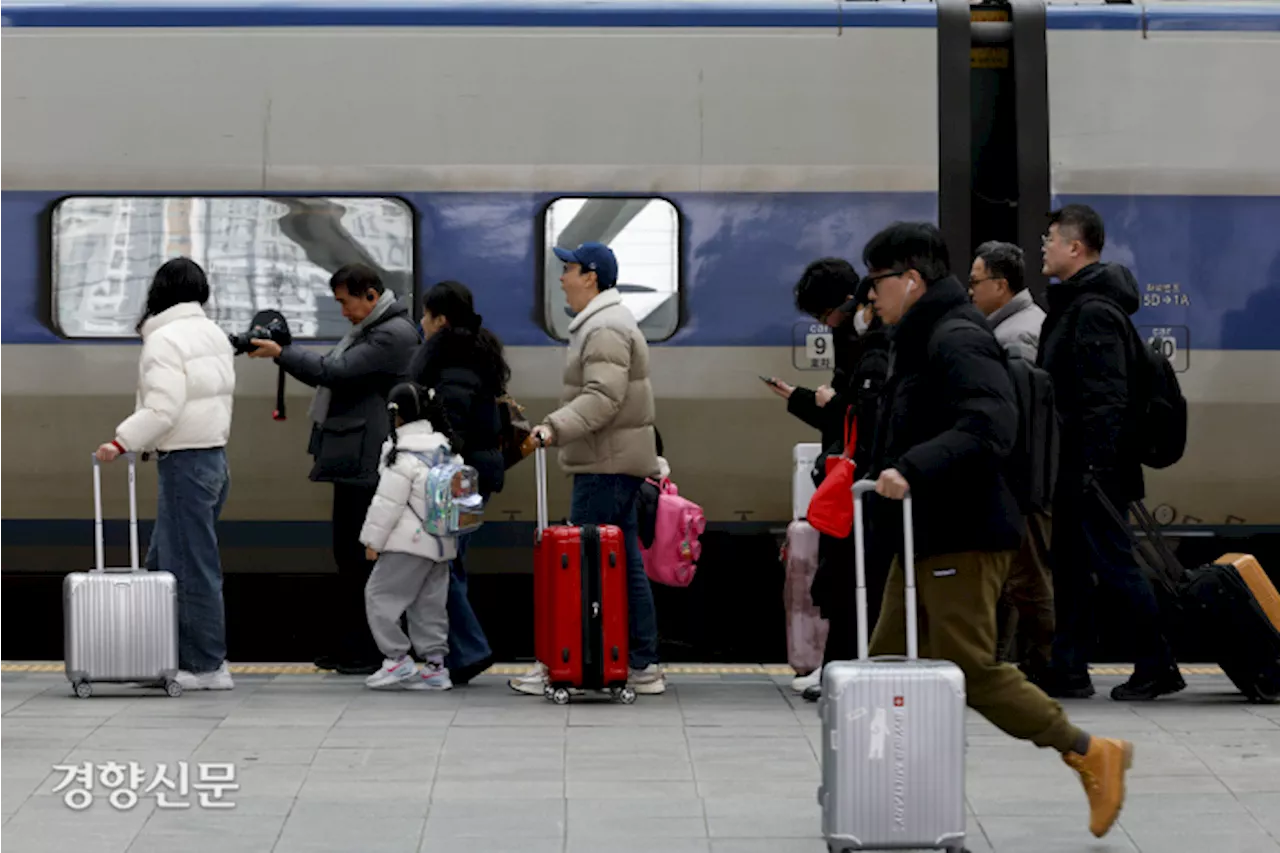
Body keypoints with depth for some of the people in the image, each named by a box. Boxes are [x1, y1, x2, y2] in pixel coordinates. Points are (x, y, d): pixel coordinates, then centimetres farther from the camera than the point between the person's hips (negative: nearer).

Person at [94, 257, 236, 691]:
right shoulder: (214, 334, 13)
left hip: (185, 461, -9)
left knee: (192, 566, -4)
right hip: (214, 455, 9)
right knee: (164, 563, 14)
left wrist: (122, 442, -18)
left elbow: (162, 410, -22)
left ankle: (207, 666, 0)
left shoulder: (165, 339, -14)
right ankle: (172, 655, 15)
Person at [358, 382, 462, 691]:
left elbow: (388, 503, -16)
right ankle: (435, 664, 12)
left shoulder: (403, 456, -15)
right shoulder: (447, 450, 11)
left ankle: (397, 659, -5)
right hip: (441, 542, 9)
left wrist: (373, 539, -9)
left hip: (409, 543, -9)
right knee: (430, 604, 13)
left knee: (380, 595, -1)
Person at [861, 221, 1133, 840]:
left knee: (969, 668, -9)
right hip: (925, 535, 11)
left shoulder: (957, 340, -15)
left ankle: (1092, 755, 1)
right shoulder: (919, 341, 17)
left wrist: (913, 470, -35)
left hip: (963, 538, -11)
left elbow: (989, 427, -29)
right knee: (889, 663, 8)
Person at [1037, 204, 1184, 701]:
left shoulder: (1095, 311, -15)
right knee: (1069, 567, 11)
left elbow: (1106, 396, -22)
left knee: (1114, 563, -5)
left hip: (1093, 468, -10)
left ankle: (1157, 666, 3)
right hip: (1073, 470, 10)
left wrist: (1096, 468, -26)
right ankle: (1067, 672, 15)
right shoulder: (1072, 305, 17)